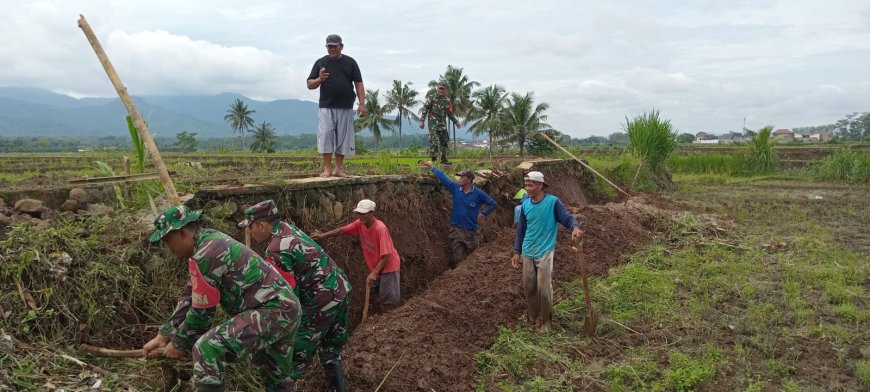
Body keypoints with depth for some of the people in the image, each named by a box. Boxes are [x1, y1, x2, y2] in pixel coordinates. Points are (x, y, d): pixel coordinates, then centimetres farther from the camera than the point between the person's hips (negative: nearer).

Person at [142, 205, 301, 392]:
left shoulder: (206, 255, -18)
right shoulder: (210, 242, 12)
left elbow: (201, 310, -11)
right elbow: (189, 297, 16)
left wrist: (178, 342, 4)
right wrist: (163, 335, 16)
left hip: (271, 311, -11)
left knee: (207, 348, -22)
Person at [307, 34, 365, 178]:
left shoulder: (350, 62, 10)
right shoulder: (320, 62, 10)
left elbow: (358, 84, 7)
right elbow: (310, 85, 11)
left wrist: (362, 104, -2)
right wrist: (319, 79, -11)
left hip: (346, 108, 1)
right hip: (326, 107, 0)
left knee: (343, 138, 2)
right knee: (325, 135, -9)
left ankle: (338, 168, 9)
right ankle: (327, 168, -4)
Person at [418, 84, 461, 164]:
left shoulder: (447, 101, 10)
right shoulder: (432, 99, -4)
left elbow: (450, 113, 20)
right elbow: (425, 109, -5)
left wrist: (456, 122, 13)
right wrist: (422, 121, -12)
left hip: (442, 124, 6)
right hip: (433, 124, -6)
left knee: (444, 141, 8)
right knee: (434, 141, -14)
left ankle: (443, 159, 18)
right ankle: (433, 159, -10)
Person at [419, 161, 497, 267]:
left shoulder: (478, 193, -9)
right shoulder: (455, 187, -3)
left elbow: (493, 204, 0)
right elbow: (443, 177, 5)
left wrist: (483, 214, -5)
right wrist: (432, 167, 10)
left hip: (472, 231, -1)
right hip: (457, 230, 1)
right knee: (458, 259, -1)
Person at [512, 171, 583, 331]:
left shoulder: (553, 202, -12)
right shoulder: (525, 205, 2)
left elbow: (567, 217, -16)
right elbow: (521, 229, 10)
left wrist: (575, 227, -40)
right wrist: (517, 252, 10)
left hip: (545, 252, -5)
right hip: (528, 253, 5)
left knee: (544, 288, -2)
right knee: (529, 287, 12)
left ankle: (545, 321, 16)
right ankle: (533, 318, 30)